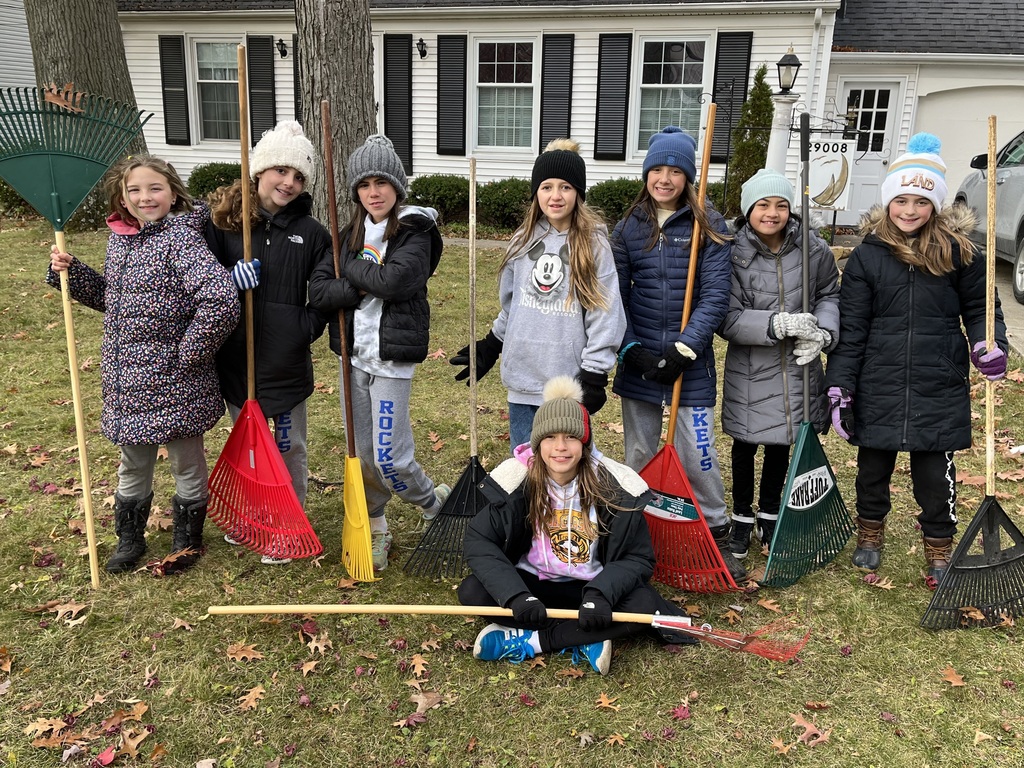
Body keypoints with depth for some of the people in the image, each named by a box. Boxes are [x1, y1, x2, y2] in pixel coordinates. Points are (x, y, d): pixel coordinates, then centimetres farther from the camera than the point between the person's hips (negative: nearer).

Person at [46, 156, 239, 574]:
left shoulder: (182, 238, -18)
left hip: (175, 383, -7)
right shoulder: (118, 240, 7)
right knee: (133, 465, 21)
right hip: (128, 382, 7)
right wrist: (70, 271, 5)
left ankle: (187, 539, 32)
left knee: (186, 462, 12)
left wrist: (190, 353, -21)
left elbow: (222, 300, -30)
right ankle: (129, 539, 40)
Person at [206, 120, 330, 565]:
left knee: (289, 449, 11)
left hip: (287, 360, -1)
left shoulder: (310, 232, -2)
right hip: (236, 356, 1)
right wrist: (229, 281, -18)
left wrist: (309, 326, -10)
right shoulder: (221, 220, -2)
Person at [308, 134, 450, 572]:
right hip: (353, 355, 6)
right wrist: (365, 287, -13)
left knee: (389, 459, -5)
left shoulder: (415, 232, -6)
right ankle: (374, 531, 31)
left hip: (392, 358, -6)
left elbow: (396, 280, -24)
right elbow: (318, 292, 0)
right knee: (361, 455, 12)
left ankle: (437, 504, 23)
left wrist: (352, 268, -8)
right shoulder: (351, 235, 11)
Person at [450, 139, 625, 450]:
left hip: (568, 382, -4)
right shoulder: (524, 240, 7)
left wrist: (593, 377, -12)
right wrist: (490, 346, 20)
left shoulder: (594, 244, -7)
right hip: (522, 377, 5)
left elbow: (606, 314, -9)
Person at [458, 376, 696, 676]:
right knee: (472, 592, -25)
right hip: (531, 583, 1)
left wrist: (601, 594, -30)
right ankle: (583, 643, -21)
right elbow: (479, 541, -13)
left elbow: (638, 557, -10)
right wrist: (516, 595, -29)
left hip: (589, 588, 0)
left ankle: (527, 642, -21)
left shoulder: (614, 486, -15)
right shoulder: (517, 480, -15)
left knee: (642, 604, -28)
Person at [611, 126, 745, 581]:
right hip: (639, 361, 3)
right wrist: (630, 349, -8)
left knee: (697, 456, 0)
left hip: (690, 361, -2)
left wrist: (684, 348, -17)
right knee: (639, 455, 12)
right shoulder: (628, 228, 5)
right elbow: (616, 296, 4)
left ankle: (716, 538, 21)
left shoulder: (710, 227, -3)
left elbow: (716, 295, -9)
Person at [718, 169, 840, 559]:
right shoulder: (734, 255, -14)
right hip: (749, 370, -3)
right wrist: (778, 324, -28)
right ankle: (742, 518, 33)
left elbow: (830, 295, 9)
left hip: (797, 368, 3)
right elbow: (727, 319, -17)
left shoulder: (814, 250, -6)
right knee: (746, 445, 12)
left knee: (781, 443, 18)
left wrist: (822, 330, -10)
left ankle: (769, 515, 39)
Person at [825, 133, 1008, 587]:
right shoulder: (867, 255, -1)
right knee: (873, 465, 15)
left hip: (939, 385, 0)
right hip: (878, 384, 1)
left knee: (936, 473, 7)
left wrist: (990, 344, -11)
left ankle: (939, 549, 27)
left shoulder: (957, 252, -1)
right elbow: (850, 327, -3)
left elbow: (979, 307, 10)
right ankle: (870, 533, 38)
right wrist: (839, 386, -7)